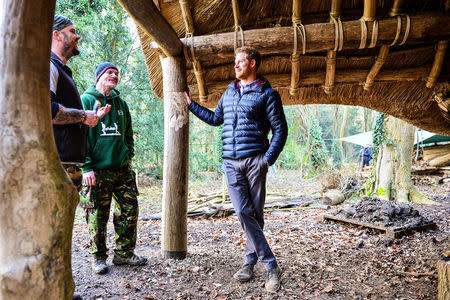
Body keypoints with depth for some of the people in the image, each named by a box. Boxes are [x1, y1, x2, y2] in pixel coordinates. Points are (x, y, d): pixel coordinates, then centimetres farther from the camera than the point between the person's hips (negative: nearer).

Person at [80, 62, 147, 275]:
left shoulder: (121, 103, 16)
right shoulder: (86, 100, -1)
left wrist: (128, 157, 11)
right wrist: (86, 167, -13)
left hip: (122, 169, 5)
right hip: (97, 170, -5)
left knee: (129, 210, 6)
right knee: (98, 216, 2)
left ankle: (124, 253, 21)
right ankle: (99, 257, 18)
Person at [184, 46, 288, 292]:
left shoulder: (267, 94, 2)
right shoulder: (229, 92, 19)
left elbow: (280, 130, -1)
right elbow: (215, 118, 31)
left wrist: (268, 159, -11)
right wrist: (191, 104, 32)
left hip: (254, 161, -4)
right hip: (231, 163, 4)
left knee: (255, 213, 2)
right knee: (243, 212, -5)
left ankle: (250, 260, 15)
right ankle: (271, 266, 3)